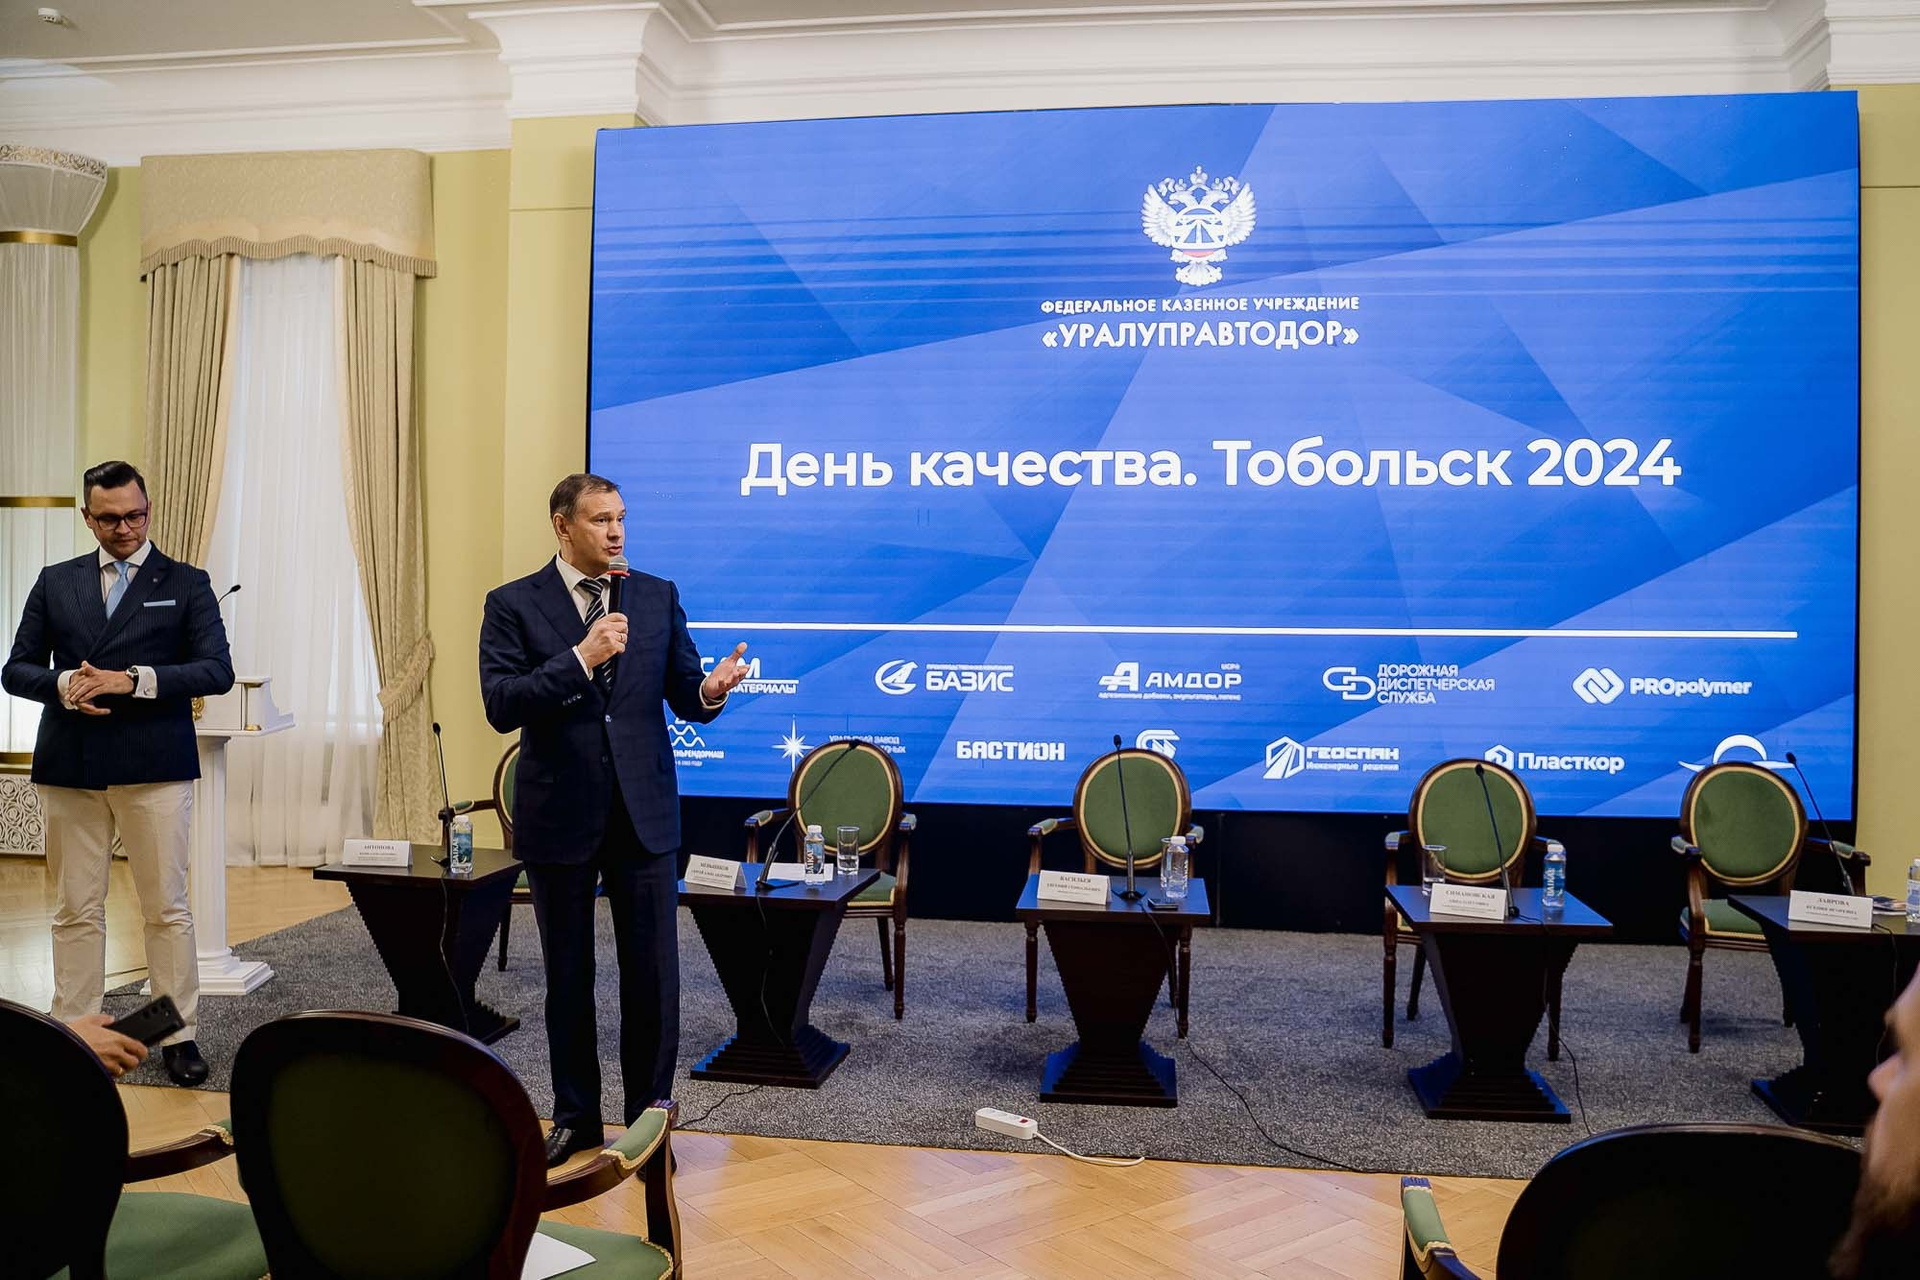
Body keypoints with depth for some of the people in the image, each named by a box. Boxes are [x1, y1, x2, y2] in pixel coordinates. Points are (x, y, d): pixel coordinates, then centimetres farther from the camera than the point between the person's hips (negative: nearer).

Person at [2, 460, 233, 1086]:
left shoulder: (186, 583, 5)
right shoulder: (55, 582, 13)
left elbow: (217, 670, -4)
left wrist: (134, 680, -16)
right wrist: (63, 685, -10)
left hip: (154, 766, -2)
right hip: (69, 767, 3)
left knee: (166, 908, 1)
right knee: (76, 910, 7)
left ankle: (179, 1035, 8)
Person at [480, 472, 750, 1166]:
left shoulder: (658, 597, 4)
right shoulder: (513, 604, -2)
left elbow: (684, 698, 3)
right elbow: (500, 706, -14)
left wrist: (710, 690, -20)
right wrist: (580, 658, -24)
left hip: (644, 812, 1)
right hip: (560, 815, -1)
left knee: (653, 974, 3)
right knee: (567, 976, 13)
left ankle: (649, 1115, 20)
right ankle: (576, 1116, 29)